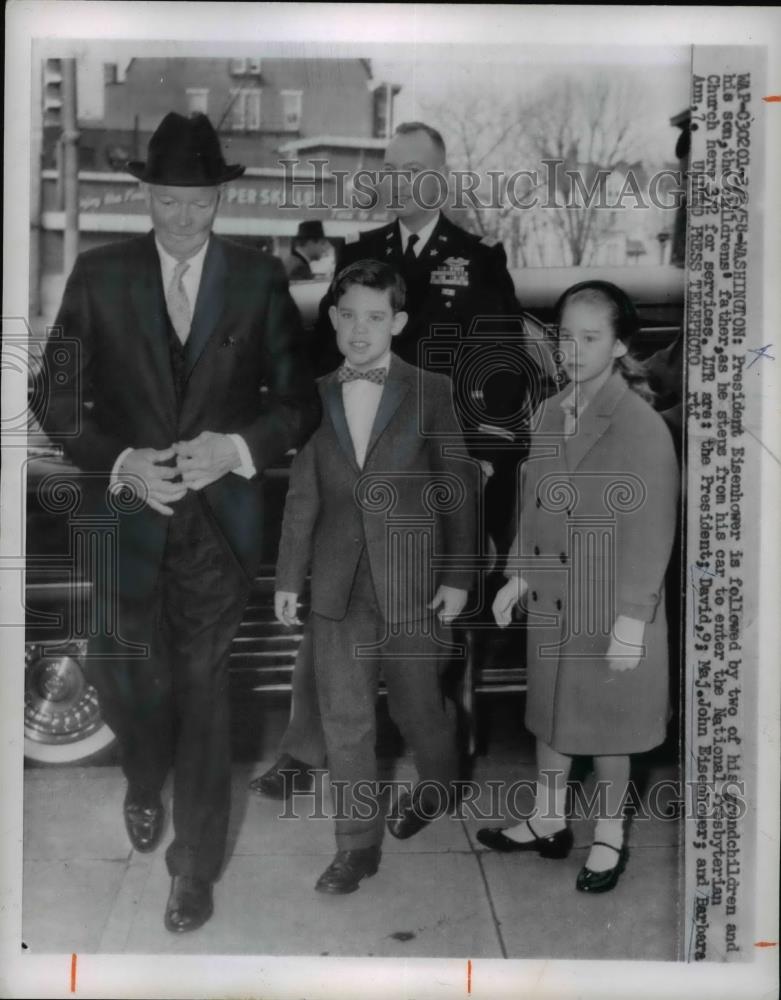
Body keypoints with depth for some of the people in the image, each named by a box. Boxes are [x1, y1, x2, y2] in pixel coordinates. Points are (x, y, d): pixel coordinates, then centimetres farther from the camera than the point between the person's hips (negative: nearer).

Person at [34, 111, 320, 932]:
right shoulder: (98, 275, -1)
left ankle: (195, 864, 25)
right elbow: (59, 401, 0)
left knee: (202, 691, 6)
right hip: (124, 515, 1)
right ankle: (146, 784, 48)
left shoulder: (259, 279, -1)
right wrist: (120, 462, -16)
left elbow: (300, 402, 1)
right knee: (126, 679, 12)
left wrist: (237, 448, -17)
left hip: (219, 519, -1)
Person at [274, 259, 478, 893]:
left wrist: (458, 576, -5)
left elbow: (459, 487, -1)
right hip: (338, 586, 2)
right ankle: (358, 845, 18)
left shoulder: (430, 392, -3)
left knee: (416, 706, 12)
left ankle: (438, 787, 43)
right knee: (344, 718, 4)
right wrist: (289, 579, 10)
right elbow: (303, 496, 9)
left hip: (410, 582, -2)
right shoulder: (316, 397, 4)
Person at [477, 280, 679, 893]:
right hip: (551, 603, 6)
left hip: (612, 610, -6)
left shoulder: (642, 427, -18)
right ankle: (548, 823, 38)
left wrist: (632, 619, -18)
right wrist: (519, 574, 11)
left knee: (608, 727, 10)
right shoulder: (551, 413, 3)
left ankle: (609, 839, 31)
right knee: (551, 712, 19)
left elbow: (653, 532, -17)